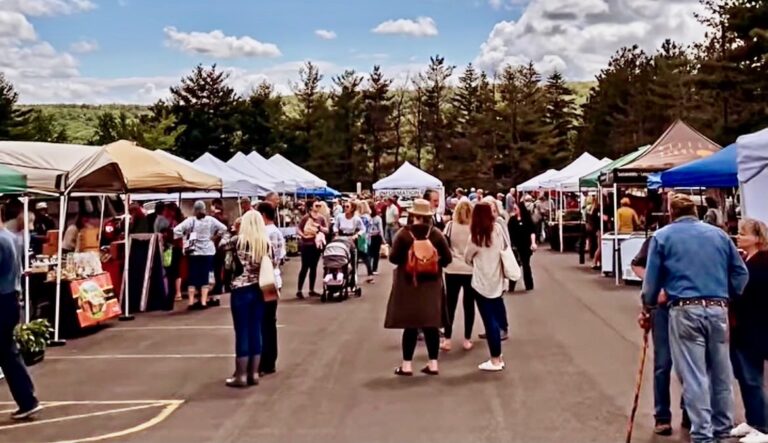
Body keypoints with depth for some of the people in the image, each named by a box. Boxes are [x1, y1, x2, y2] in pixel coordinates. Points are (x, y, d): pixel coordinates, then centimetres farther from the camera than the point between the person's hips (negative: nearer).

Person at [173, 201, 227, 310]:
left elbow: (176, 230, -15)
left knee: (192, 277, 7)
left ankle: (191, 302, 8)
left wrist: (185, 236, -2)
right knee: (205, 276, 8)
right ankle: (203, 302, 6)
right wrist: (214, 236, 7)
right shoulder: (210, 220, -2)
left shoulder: (190, 220, -8)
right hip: (208, 251, 1)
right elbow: (223, 228, -1)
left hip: (193, 252, -1)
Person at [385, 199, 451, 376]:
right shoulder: (436, 234, -3)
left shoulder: (403, 233, -9)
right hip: (431, 284, 2)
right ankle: (433, 364, 12)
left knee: (410, 324, 3)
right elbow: (447, 258, -2)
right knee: (431, 324, 8)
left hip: (408, 284, -2)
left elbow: (393, 258, -9)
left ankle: (407, 365, 6)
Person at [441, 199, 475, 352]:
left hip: (453, 270, 0)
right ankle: (467, 340, 11)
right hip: (471, 270, 0)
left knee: (450, 304, 8)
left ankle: (447, 340, 8)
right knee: (469, 304, 8)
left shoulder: (450, 225, -4)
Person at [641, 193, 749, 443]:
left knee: (694, 376, 0)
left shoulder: (662, 237, 5)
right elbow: (741, 273, 13)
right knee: (721, 372, 15)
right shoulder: (719, 234, 14)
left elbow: (652, 279, 4)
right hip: (718, 310, 4)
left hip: (685, 311, -3)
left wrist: (648, 306, 18)